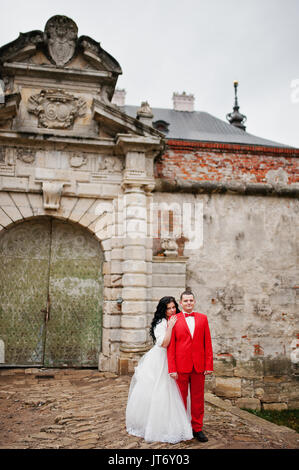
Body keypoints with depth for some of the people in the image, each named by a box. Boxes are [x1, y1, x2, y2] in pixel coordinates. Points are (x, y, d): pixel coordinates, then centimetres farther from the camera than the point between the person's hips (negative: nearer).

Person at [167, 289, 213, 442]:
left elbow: (207, 343, 5)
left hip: (199, 366, 2)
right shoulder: (174, 320, -2)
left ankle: (197, 428, 24)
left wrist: (209, 365, -1)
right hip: (181, 366, -2)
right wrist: (172, 369, -8)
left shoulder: (202, 318, 6)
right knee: (181, 398, 10)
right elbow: (170, 346, -3)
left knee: (198, 399, 11)